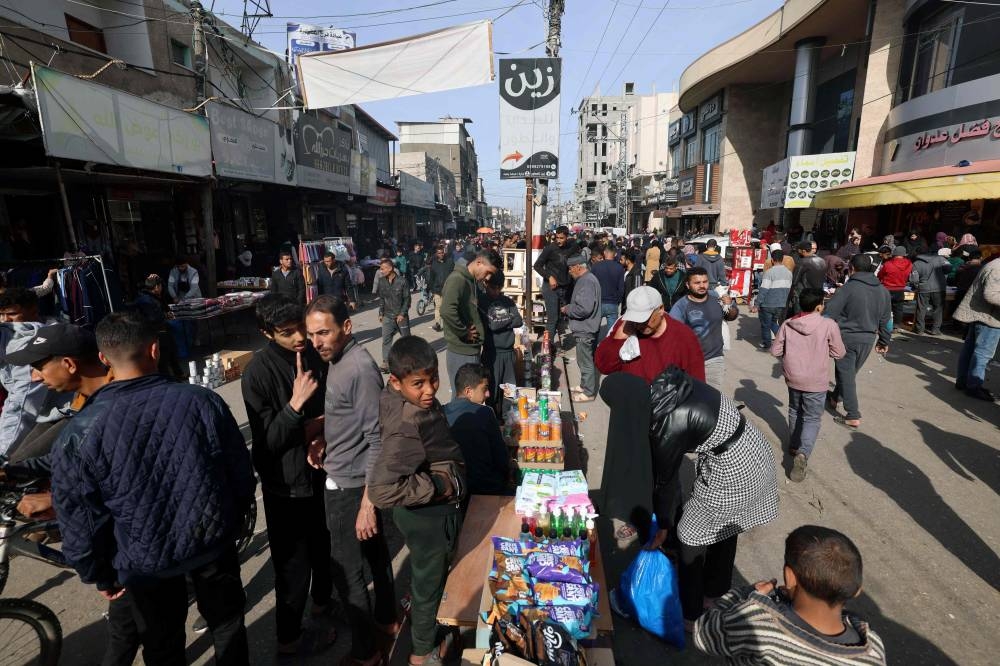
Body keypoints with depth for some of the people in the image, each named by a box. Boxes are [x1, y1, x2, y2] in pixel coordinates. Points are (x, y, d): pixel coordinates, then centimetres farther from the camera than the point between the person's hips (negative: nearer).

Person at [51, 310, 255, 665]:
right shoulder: (203, 401, -19)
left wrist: (99, 575, 8)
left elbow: (79, 521, -10)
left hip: (146, 560, 0)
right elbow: (242, 473, -9)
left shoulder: (79, 435, -21)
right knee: (227, 621, 25)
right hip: (214, 541, 1)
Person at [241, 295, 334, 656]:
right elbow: (268, 441, -20)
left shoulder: (316, 354, -5)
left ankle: (323, 601, 49)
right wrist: (295, 404, -32)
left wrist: (321, 423, -10)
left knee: (324, 548, 21)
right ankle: (289, 637, 32)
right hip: (285, 484, -5)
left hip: (321, 471, 5)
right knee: (293, 565, 7)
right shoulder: (258, 371, -19)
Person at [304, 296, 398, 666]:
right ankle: (386, 618, 45)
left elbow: (378, 439, -25)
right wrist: (324, 439, -2)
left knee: (346, 570, 6)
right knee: (374, 550, 24)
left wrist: (367, 503, -24)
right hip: (345, 477, 9)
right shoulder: (336, 359, 3)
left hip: (350, 484, -9)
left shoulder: (360, 368, -25)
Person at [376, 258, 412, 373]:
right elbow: (381, 299, 11)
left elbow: (407, 299, -10)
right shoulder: (382, 283, 0)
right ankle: (386, 363, -1)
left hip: (401, 315, -3)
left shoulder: (402, 281, -12)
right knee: (386, 339, -5)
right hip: (387, 316, 3)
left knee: (405, 337, 13)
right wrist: (381, 313, 6)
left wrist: (402, 314, -15)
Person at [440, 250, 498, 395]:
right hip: (461, 352, -9)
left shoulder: (472, 282, 12)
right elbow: (447, 311, -32)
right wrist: (464, 333, -20)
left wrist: (479, 332, 8)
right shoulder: (457, 280, -17)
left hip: (472, 350, 9)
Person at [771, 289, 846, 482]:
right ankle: (803, 453, -11)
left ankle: (794, 445, 38)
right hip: (816, 382, -3)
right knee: (812, 419, 7)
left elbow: (775, 351, -1)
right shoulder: (829, 325, -14)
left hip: (793, 378, 3)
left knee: (795, 412, 24)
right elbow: (839, 352, -5)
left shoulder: (787, 325, -7)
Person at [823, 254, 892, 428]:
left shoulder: (848, 288, -15)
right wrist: (884, 341, 24)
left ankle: (853, 417, 4)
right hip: (868, 340, 6)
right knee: (851, 372, 22)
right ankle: (835, 398, 42)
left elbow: (830, 313, -17)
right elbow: (886, 319, 14)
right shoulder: (882, 291, 6)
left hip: (846, 338, -6)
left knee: (846, 375, 2)